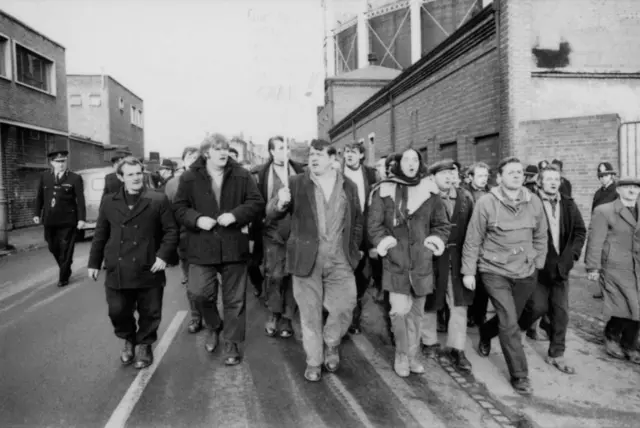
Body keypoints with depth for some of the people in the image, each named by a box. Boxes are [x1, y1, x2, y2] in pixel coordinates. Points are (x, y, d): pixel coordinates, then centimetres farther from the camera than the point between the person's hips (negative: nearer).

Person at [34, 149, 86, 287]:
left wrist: (81, 218, -14)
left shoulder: (75, 178, -5)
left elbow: (80, 200, -9)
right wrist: (37, 214, 5)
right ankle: (65, 269, 36)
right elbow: (39, 197, 12)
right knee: (53, 248, 14)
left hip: (67, 221, -4)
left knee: (66, 250, 2)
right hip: (49, 220, 4)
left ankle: (63, 277, 14)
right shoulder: (44, 177, 7)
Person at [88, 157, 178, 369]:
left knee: (149, 313, 8)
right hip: (117, 271, 3)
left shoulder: (158, 200, -3)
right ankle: (129, 341, 37)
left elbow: (171, 231, -3)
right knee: (117, 311, 9)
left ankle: (144, 346, 32)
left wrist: (164, 255, -14)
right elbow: (100, 235, 13)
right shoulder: (109, 202, 8)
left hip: (149, 270, -2)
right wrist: (94, 262, 12)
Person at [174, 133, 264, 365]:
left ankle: (232, 343, 24)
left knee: (234, 299, 7)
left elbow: (257, 202, 0)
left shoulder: (241, 175, 1)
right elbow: (179, 207, 4)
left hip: (234, 246, 0)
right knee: (199, 293, -3)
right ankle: (214, 327, 29)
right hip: (202, 246, 0)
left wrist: (235, 214, -16)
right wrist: (197, 219, -15)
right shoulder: (189, 178, 1)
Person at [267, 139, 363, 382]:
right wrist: (280, 203, -26)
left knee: (345, 306, 1)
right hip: (307, 258, -1)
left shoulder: (349, 187, 7)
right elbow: (271, 214, -4)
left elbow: (357, 221, 16)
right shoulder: (296, 184, 0)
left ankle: (331, 345, 31)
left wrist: (354, 248, 9)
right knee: (310, 313, 7)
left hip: (339, 259, 2)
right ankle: (313, 361, 26)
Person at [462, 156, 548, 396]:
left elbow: (540, 237, 10)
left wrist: (538, 266, 8)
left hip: (525, 272, 4)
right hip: (495, 271, -4)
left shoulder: (534, 202, -1)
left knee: (509, 319, 17)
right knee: (509, 324, -5)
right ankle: (519, 376, 11)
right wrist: (468, 271, -6)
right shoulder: (486, 203, -12)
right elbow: (473, 240, -8)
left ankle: (485, 333, 50)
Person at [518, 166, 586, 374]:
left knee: (561, 311, 9)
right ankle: (517, 325, 24)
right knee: (538, 306, -9)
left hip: (561, 266, 5)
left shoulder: (568, 204, 4)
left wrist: (572, 253, 0)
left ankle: (556, 354, 24)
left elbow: (580, 230, 12)